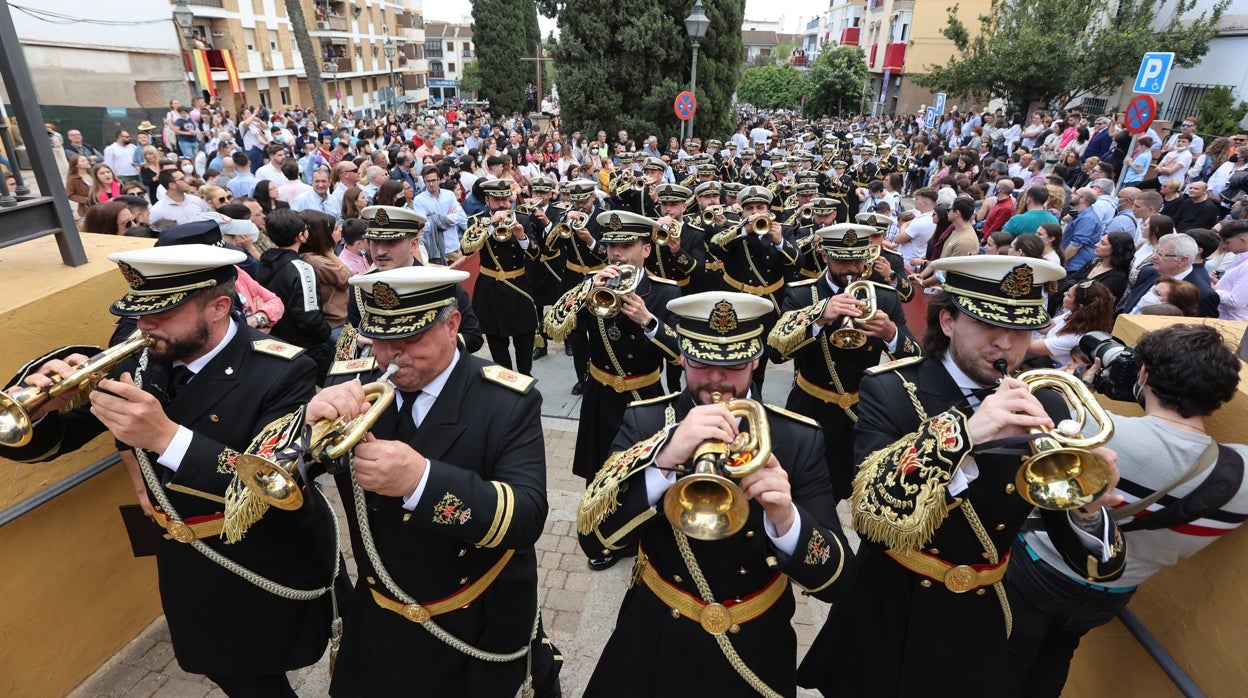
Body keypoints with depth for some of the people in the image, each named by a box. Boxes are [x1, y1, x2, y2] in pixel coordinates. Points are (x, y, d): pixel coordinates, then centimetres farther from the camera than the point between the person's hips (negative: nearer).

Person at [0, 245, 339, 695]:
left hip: (268, 576, -4)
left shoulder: (279, 372, -25)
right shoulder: (136, 360, -9)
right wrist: (39, 402, -24)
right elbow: (41, 442, 0)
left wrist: (166, 436, -41)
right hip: (189, 571, 5)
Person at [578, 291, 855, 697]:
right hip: (656, 642, 1)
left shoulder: (798, 439, -12)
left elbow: (834, 580, -13)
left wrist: (785, 519, -34)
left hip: (755, 650, 0)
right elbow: (593, 536, -21)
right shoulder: (645, 422, -11)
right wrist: (666, 455, -34)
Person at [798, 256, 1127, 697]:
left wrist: (1087, 510, -29)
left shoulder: (1044, 409, -6)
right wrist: (961, 431, -39)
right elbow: (872, 515, -30)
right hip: (886, 618, -3)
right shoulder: (890, 391, -16)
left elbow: (1092, 563, -7)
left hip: (978, 630, 3)